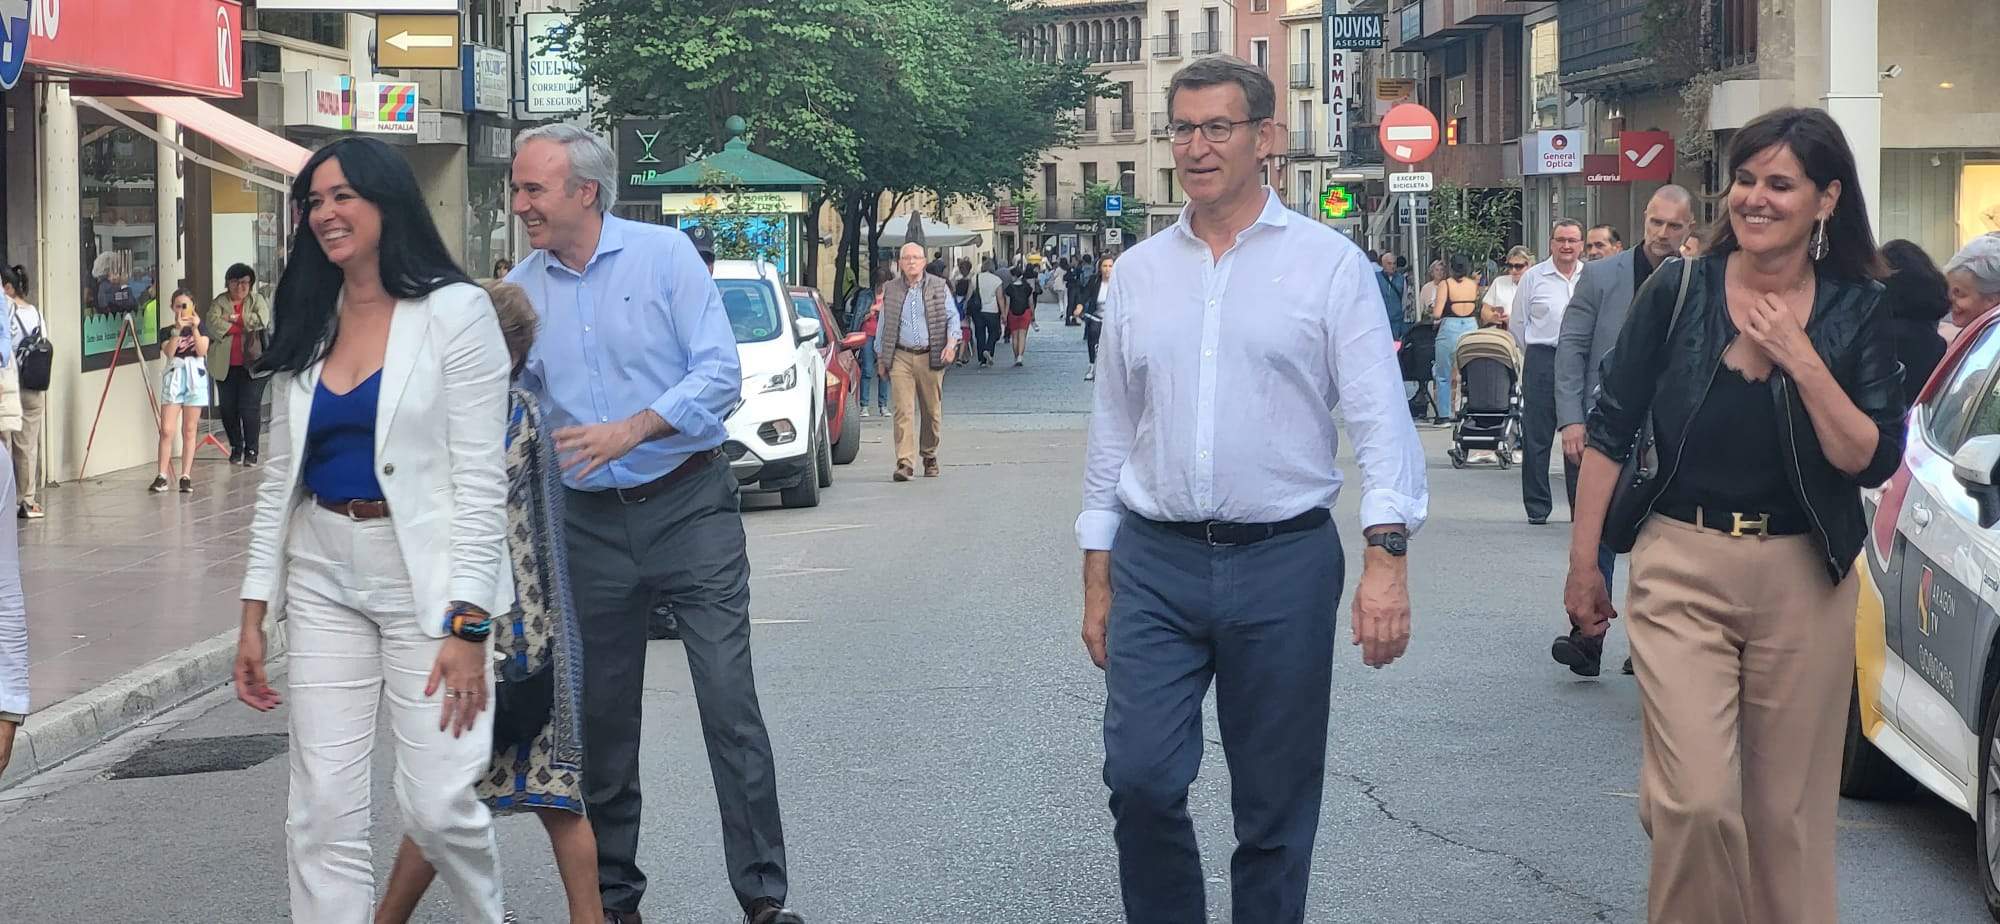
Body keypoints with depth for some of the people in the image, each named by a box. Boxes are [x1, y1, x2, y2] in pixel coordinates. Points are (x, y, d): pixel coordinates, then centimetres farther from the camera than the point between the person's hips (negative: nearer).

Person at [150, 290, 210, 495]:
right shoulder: (166, 331, 7)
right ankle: (162, 477, -4)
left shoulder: (201, 328, 8)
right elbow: (169, 352, -11)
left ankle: (186, 477, 7)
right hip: (173, 377, 0)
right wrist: (178, 329, -19)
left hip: (195, 378, 0)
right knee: (167, 430, -8)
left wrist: (195, 328, -17)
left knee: (189, 430, 4)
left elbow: (202, 351, -8)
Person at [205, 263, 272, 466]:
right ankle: (236, 448, 20)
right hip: (225, 365, 2)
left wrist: (235, 319, -8)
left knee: (250, 408, -7)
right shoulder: (219, 302, 8)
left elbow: (262, 320, -10)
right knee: (228, 409, 5)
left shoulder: (257, 301, 8)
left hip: (251, 364, -2)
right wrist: (243, 327, -11)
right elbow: (212, 322, -10)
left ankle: (251, 450, 2)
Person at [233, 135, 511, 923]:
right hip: (324, 581, 5)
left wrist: (467, 623, -16)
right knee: (323, 815, 2)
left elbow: (481, 480, -10)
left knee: (436, 804, -6)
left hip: (426, 579, -5)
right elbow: (279, 479, 14)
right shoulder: (307, 327, 11)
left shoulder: (454, 311, -6)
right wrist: (254, 613, 8)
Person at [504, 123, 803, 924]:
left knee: (729, 704, -8)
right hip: (591, 522, 4)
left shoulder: (664, 255, -5)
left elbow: (720, 375, -11)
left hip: (689, 506, -4)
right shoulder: (522, 288, 6)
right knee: (602, 717, 9)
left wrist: (632, 430, -22)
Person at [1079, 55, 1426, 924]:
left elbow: (1379, 418, -7)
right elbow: (1112, 429, 14)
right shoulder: (1138, 271, 10)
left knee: (1276, 806, 5)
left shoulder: (1328, 263, -1)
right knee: (1140, 779, -4)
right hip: (1153, 564, 3)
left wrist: (1387, 557, -19)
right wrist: (1096, 581, 12)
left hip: (1283, 562, -2)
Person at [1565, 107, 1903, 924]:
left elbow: (1873, 462, -6)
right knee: (1694, 803, -11)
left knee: (1788, 811, 8)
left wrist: (1801, 360, -16)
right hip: (1682, 569, -1)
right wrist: (1583, 564, 3)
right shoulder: (1677, 291, -1)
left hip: (1803, 580, 1)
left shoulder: (1859, 311, 0)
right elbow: (1610, 431, 3)